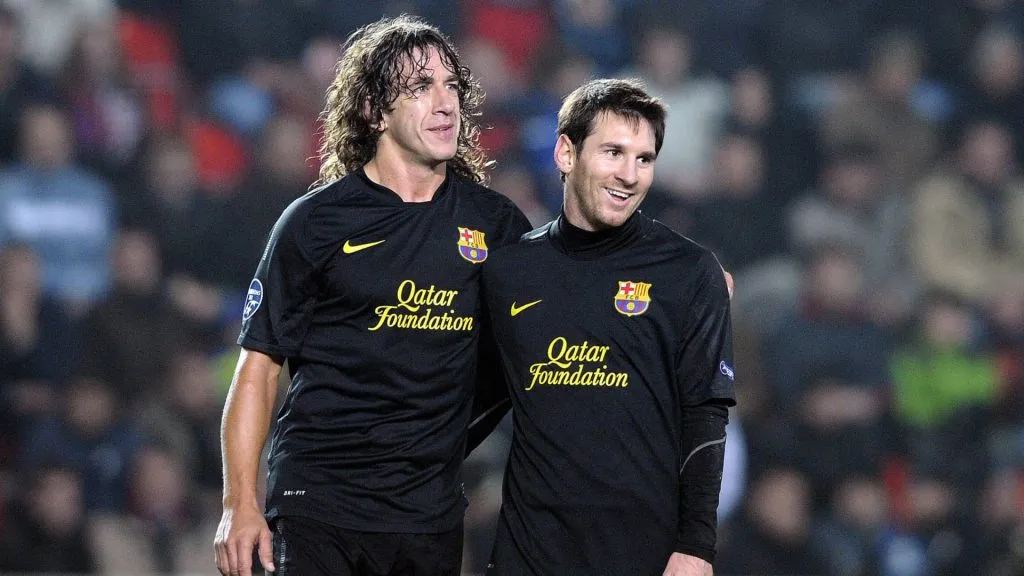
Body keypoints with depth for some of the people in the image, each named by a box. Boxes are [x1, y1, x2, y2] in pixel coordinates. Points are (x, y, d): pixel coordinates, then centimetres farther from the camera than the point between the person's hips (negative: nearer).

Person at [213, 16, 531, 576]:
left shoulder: (493, 221, 7)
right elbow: (258, 367, -1)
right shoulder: (316, 221, -1)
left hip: (431, 512, 3)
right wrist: (239, 505, -8)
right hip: (317, 507, -3)